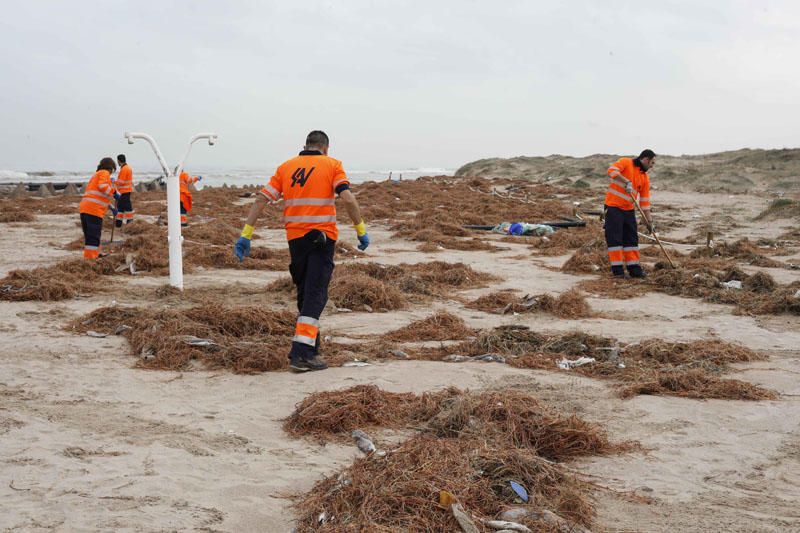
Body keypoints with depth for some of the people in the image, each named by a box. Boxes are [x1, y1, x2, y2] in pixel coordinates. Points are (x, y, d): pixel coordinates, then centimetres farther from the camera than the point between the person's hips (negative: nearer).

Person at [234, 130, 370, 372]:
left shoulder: (286, 167, 11)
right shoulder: (332, 165, 1)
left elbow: (261, 200, 4)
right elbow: (348, 199, -13)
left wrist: (246, 235, 4)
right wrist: (361, 230, -8)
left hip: (295, 239, 4)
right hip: (321, 237, -4)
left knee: (304, 293, 17)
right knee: (315, 295, -6)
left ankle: (311, 346, 26)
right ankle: (301, 353, -15)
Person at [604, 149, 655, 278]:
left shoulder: (645, 177, 10)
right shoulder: (625, 162, -5)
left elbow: (645, 200, 11)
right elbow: (611, 170, -22)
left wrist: (648, 219, 6)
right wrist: (626, 182, -30)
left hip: (629, 210, 7)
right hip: (613, 206, -7)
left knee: (631, 238, 7)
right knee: (614, 237, -6)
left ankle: (634, 268, 14)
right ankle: (617, 268, -2)